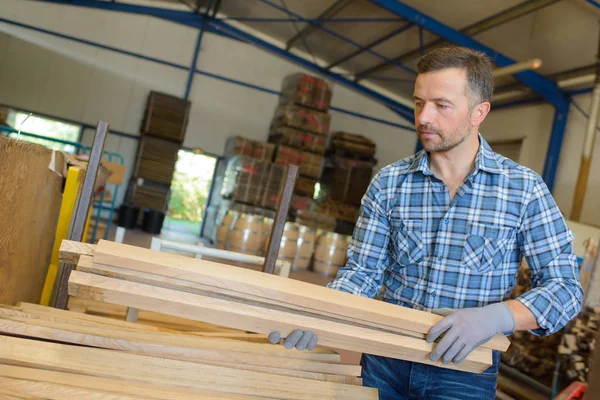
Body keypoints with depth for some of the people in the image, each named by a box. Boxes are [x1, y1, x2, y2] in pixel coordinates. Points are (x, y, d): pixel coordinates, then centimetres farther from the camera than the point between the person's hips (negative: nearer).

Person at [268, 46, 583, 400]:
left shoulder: (524, 188, -10)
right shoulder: (388, 183, -6)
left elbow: (565, 286, -9)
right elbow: (362, 271, -5)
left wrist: (496, 316, -27)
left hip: (464, 370, -2)